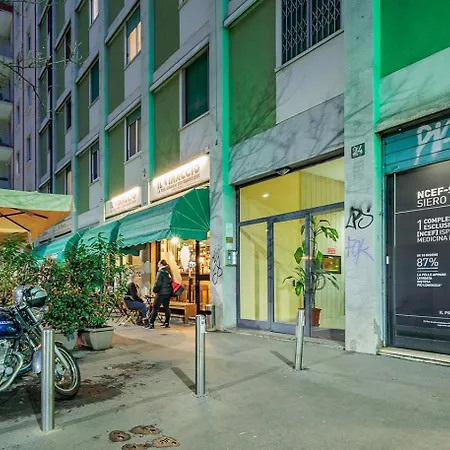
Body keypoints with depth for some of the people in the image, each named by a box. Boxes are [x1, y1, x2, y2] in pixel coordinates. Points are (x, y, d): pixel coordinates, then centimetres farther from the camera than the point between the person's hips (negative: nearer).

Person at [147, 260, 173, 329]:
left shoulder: (161, 272, -10)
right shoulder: (169, 272, 11)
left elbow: (158, 283, -15)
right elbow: (171, 282, 15)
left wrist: (155, 290, -1)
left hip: (162, 292, -8)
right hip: (169, 292, 8)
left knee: (155, 308, -4)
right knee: (166, 307, 13)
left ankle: (151, 323, -6)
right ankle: (166, 323, 17)